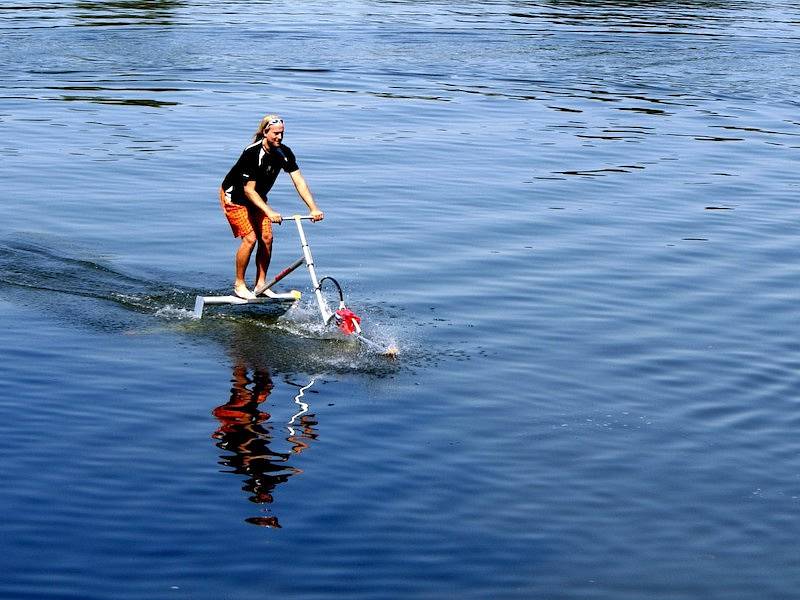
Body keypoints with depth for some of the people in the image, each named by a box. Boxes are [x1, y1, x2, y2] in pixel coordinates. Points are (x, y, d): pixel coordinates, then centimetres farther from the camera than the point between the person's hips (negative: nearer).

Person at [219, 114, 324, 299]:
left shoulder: (284, 153, -13)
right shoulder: (252, 153, -32)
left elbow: (299, 181, -18)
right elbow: (248, 190, -32)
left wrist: (313, 208, -29)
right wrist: (269, 212, -43)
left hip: (257, 197, 6)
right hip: (234, 196, -6)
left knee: (266, 237, -4)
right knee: (250, 238, -15)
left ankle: (260, 284, 7)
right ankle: (239, 284, -1)